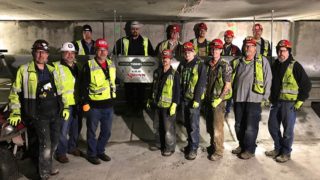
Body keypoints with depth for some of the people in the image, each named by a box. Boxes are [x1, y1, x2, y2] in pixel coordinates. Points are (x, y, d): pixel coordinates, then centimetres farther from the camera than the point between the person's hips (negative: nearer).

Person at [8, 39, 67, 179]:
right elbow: (15, 93, -1)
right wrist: (15, 112, -6)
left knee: (54, 143, 16)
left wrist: (65, 107, 13)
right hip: (39, 116, -6)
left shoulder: (52, 70, 11)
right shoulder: (24, 70, -5)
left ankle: (47, 166, 37)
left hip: (56, 113, 6)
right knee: (45, 145, -8)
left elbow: (59, 90, 18)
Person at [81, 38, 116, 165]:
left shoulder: (111, 64, 8)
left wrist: (113, 97, 18)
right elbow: (85, 86, -10)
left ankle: (100, 151, 33)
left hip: (108, 105, 6)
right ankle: (92, 154, 25)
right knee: (92, 131, 9)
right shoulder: (89, 65, -10)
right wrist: (85, 102, -13)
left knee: (106, 131, 15)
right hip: (94, 105, -5)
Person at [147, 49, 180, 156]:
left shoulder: (174, 74, -10)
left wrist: (174, 105, -18)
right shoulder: (157, 72, 8)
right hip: (158, 104, 6)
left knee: (169, 128, 2)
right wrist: (150, 99, 19)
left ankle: (170, 148, 18)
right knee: (159, 127, 18)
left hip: (168, 106, -6)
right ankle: (162, 144, 36)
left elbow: (177, 91, -12)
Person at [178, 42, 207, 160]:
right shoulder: (182, 65, 11)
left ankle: (194, 148, 7)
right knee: (187, 123, 14)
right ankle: (190, 144, 28)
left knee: (194, 125, -3)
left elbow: (201, 84, -12)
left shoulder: (200, 65, -7)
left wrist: (197, 99, -17)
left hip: (194, 99, -6)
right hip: (183, 98, 6)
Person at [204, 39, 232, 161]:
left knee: (217, 127, -2)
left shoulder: (225, 65, -9)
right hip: (208, 99, 6)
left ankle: (218, 151, 10)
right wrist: (205, 96, 9)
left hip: (218, 100, -6)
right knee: (209, 126, 16)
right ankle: (212, 145, 34)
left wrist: (219, 99, -16)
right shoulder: (208, 65, 8)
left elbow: (227, 85, -11)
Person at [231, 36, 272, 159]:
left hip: (253, 98, -4)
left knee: (251, 127, 0)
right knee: (239, 125, 14)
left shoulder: (262, 61, 2)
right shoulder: (237, 62, 11)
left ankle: (249, 150, 14)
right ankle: (242, 145, 31)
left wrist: (265, 96, -4)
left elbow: (267, 79, 0)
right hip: (238, 98, 5)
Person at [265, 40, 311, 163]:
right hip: (276, 102, 6)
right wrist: (271, 97, 13)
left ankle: (286, 153, 17)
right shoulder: (275, 65, 10)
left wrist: (300, 101, -10)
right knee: (272, 126, 12)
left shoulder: (295, 66, -9)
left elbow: (306, 84, -8)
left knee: (288, 129, 2)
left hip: (289, 103, -6)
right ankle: (278, 148, 30)